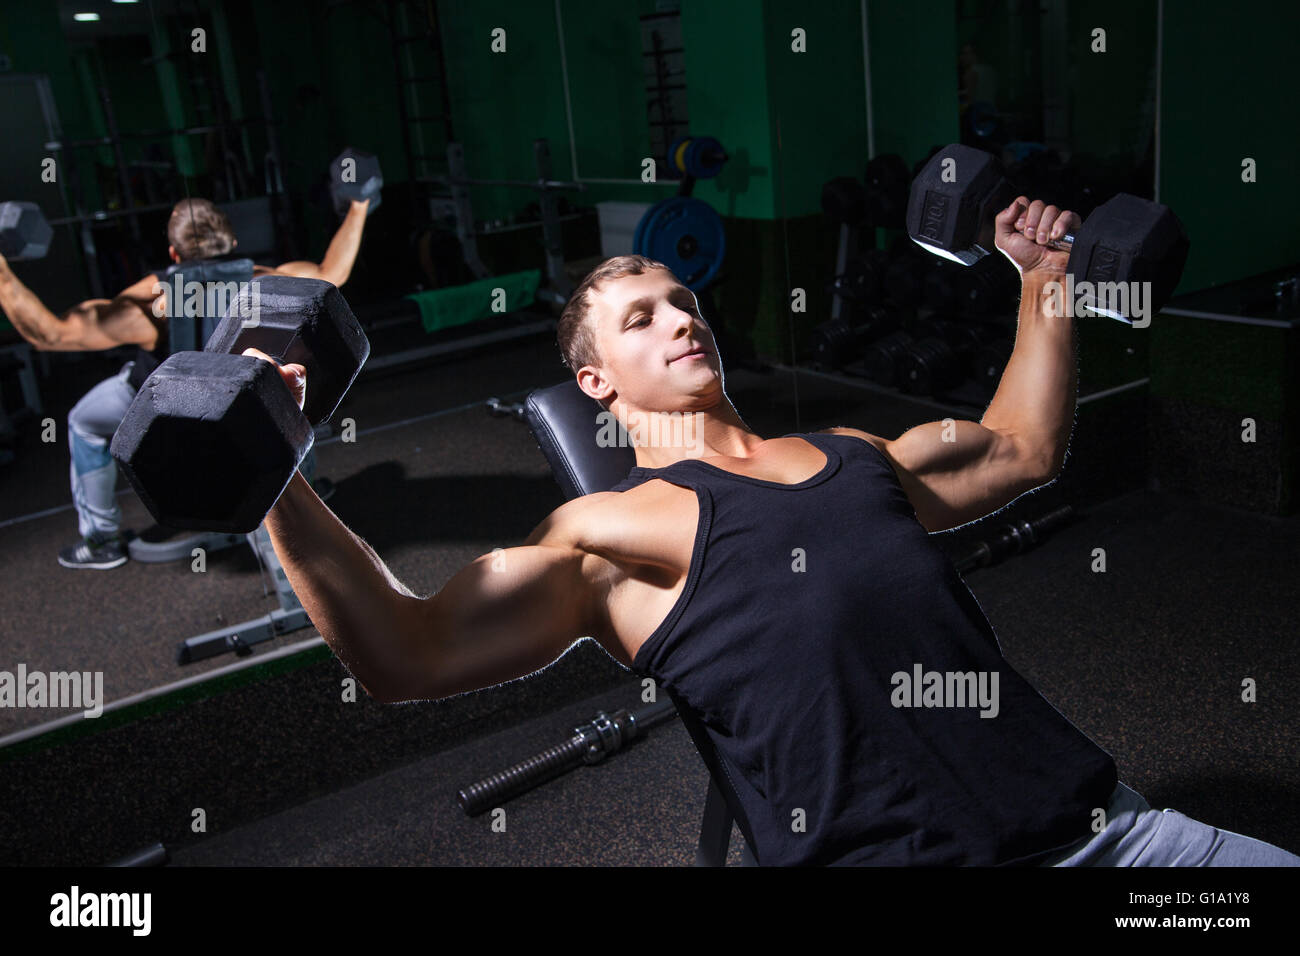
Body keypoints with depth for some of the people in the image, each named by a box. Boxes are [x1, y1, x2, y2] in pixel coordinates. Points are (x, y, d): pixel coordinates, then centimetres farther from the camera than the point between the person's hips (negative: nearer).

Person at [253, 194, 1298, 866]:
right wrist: (276, 480, -14)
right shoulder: (609, 531, 3)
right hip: (901, 849, -6)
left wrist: (1043, 278, 35)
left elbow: (1026, 447, 34)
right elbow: (404, 653, -7)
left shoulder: (856, 454, 21)